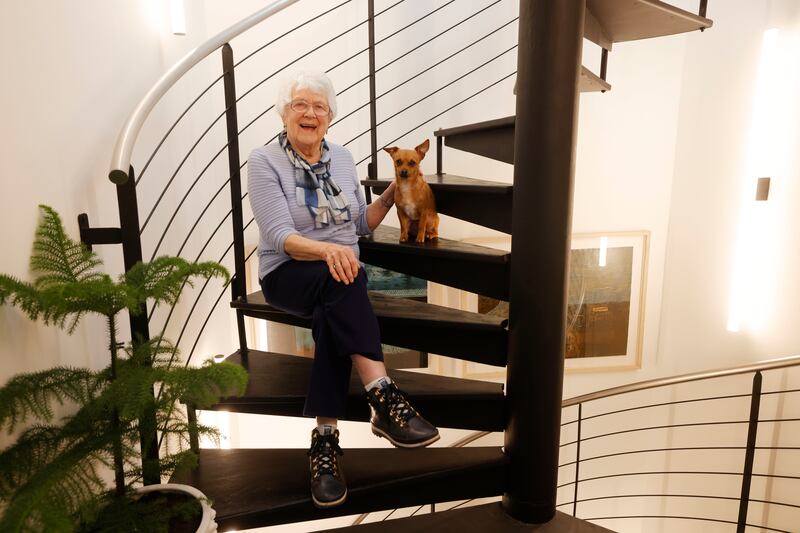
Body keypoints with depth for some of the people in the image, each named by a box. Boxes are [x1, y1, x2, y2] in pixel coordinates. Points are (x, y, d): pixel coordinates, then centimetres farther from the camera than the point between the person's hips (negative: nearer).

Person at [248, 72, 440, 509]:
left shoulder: (342, 158, 11)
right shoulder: (264, 161, -5)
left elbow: (361, 225, 16)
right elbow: (280, 237, -18)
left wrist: (390, 196, 1)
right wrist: (327, 249, -38)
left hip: (340, 274, 4)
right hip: (288, 274, -4)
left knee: (331, 316, -33)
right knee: (339, 284, -37)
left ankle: (325, 438, -31)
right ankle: (385, 401, -42)